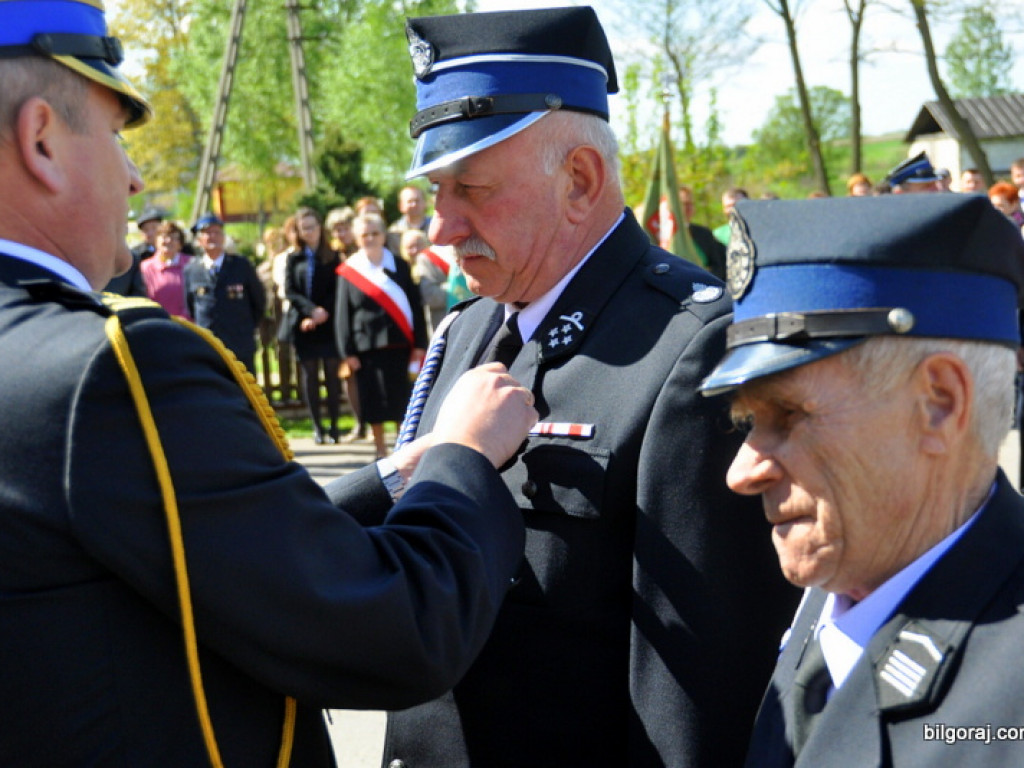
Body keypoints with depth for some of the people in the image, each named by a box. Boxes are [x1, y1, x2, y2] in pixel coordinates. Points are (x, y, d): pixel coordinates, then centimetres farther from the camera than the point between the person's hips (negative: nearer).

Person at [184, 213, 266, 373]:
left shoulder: (241, 265, 3)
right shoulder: (190, 269, 5)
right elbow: (188, 306, 16)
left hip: (241, 349, 0)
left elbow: (259, 300, 10)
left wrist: (249, 328, 7)